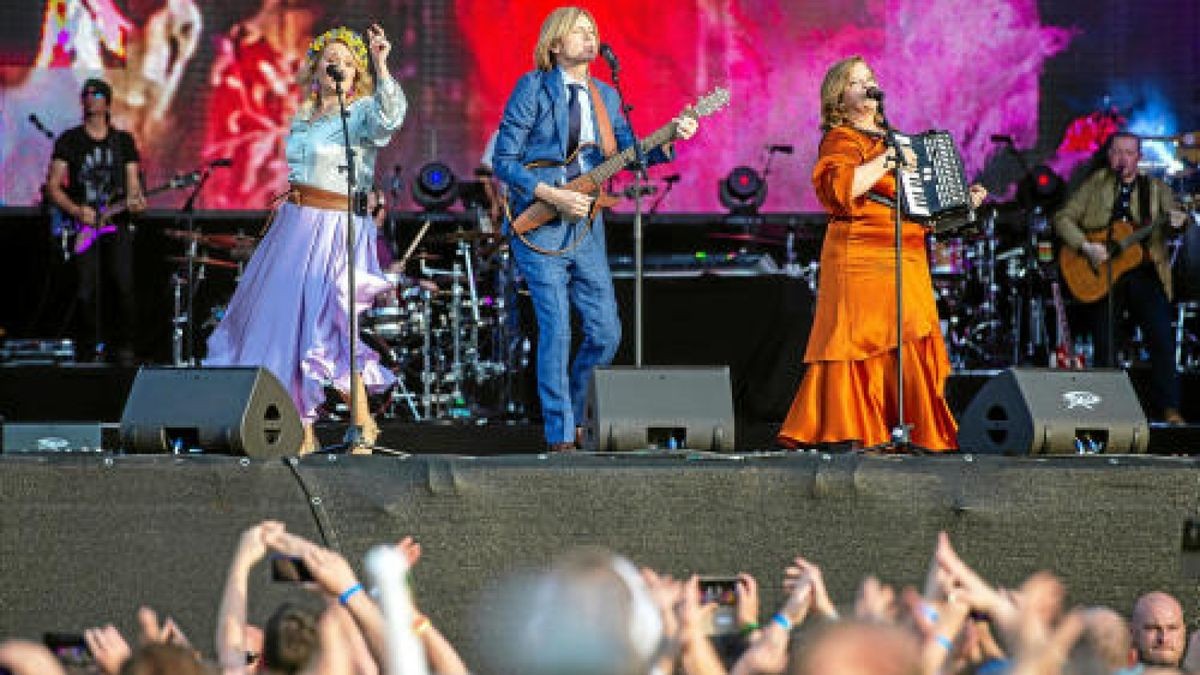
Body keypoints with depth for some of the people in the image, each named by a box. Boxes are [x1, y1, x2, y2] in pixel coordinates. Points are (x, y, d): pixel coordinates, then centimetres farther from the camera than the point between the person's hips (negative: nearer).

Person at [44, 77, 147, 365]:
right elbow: (53, 186, 3)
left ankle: (123, 349, 0)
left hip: (116, 223, 1)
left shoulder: (124, 141, 12)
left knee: (124, 286, -12)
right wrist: (77, 211, -12)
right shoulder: (69, 140, 7)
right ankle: (92, 350, 2)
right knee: (88, 291, -11)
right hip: (83, 227, -1)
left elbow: (132, 183, 9)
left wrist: (135, 200, -14)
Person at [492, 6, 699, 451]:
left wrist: (671, 139, -12)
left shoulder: (604, 97, 13)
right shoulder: (534, 88, -4)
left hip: (585, 226, 6)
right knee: (556, 332, -9)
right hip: (540, 227, -6)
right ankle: (560, 435, -3)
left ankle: (576, 418, 20)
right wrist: (553, 196, -17)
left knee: (605, 334, 3)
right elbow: (504, 161, -7)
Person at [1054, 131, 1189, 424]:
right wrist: (1085, 246, -12)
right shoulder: (1095, 184, 10)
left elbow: (1171, 215, 0)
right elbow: (1063, 218, 4)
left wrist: (1178, 222, -25)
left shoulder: (1155, 189, 13)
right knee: (1103, 342, -6)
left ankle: (1169, 408, -9)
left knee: (1162, 335, -14)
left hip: (1145, 271, 0)